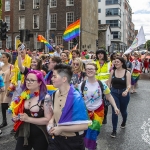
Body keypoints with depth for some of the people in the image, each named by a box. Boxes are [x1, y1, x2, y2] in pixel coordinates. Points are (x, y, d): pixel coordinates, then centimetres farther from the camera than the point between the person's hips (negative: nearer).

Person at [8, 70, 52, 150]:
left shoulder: (45, 98, -15)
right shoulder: (23, 96, 3)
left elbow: (48, 119, -19)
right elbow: (17, 111, 19)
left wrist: (28, 119, -20)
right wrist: (15, 117, -3)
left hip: (39, 136, -5)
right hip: (23, 134, 5)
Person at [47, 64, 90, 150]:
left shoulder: (76, 98, -23)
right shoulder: (55, 94, -3)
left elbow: (84, 125, -24)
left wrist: (62, 129, -22)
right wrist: (51, 121, -5)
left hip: (73, 142, -5)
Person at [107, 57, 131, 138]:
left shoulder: (127, 72, -11)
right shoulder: (112, 71, -4)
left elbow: (129, 85, -15)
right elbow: (109, 82, 4)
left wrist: (126, 91, -34)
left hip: (124, 94, -1)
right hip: (114, 93, 1)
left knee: (123, 110, 20)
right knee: (114, 111, -5)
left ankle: (124, 122, 52)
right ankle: (114, 130, 7)